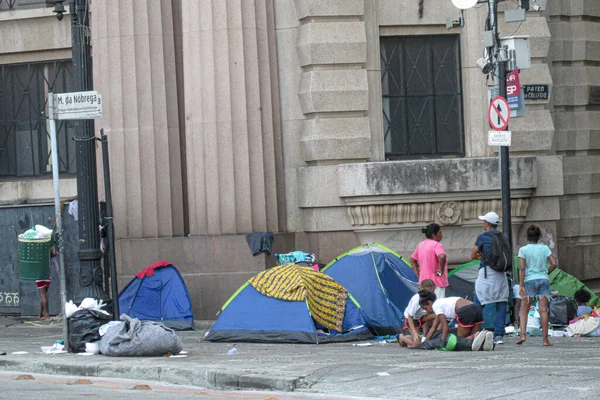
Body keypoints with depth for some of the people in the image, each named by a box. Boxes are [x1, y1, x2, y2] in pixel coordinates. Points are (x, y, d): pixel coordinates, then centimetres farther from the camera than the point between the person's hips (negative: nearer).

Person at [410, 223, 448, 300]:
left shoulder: (421, 245, 12)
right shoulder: (436, 245, -13)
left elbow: (412, 260, 22)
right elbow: (442, 257, -33)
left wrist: (417, 274, 16)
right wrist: (441, 270, -19)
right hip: (436, 282, -8)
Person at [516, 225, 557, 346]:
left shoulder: (523, 250, -1)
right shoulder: (544, 248, 5)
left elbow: (522, 268, -7)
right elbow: (554, 264, 0)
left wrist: (521, 285, -8)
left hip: (529, 281, -2)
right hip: (544, 280, 2)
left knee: (524, 310, 6)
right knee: (543, 310, 2)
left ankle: (523, 334, -11)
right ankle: (545, 339, 0)